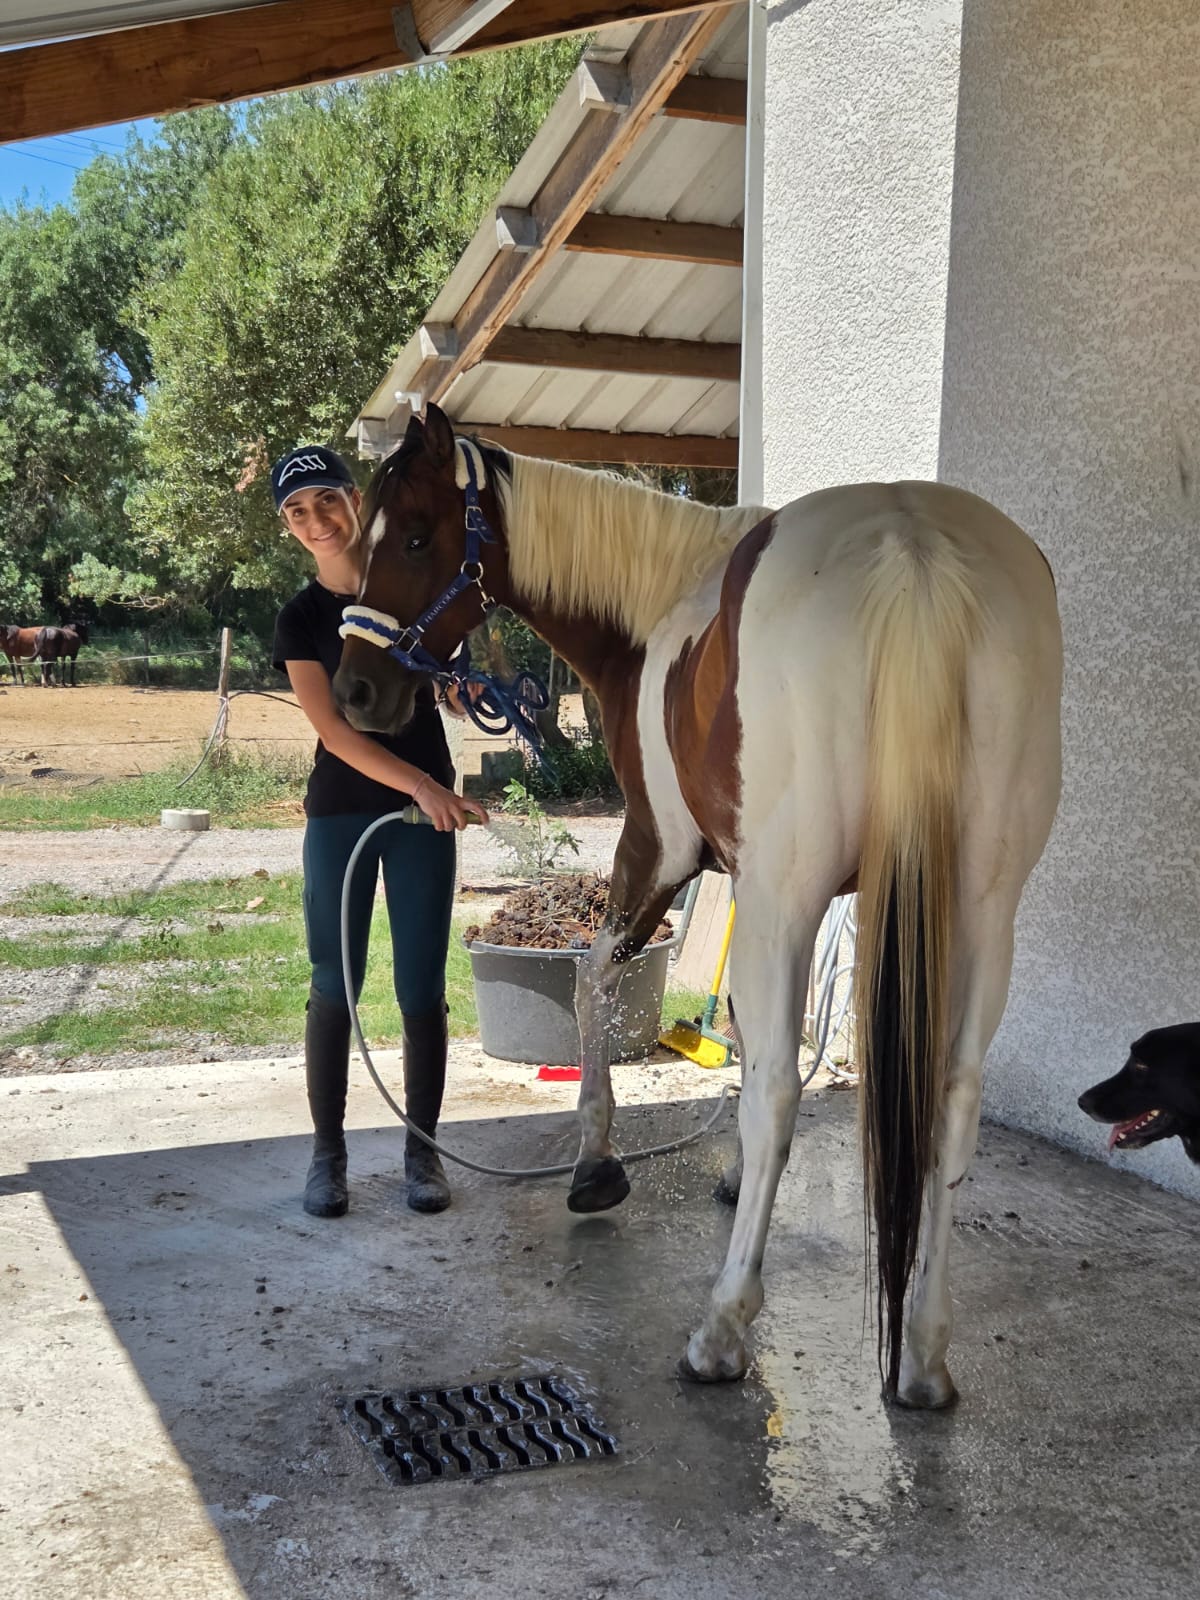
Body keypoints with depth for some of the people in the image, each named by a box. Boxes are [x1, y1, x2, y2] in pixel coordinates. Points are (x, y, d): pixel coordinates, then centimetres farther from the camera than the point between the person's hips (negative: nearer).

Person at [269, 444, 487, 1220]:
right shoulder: (302, 618, -1)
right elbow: (333, 730, -12)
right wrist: (422, 785, -23)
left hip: (427, 806, 0)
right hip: (342, 811, 0)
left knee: (422, 988, 3)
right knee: (335, 986, 3)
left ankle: (423, 1149, 16)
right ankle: (329, 1150, 16)